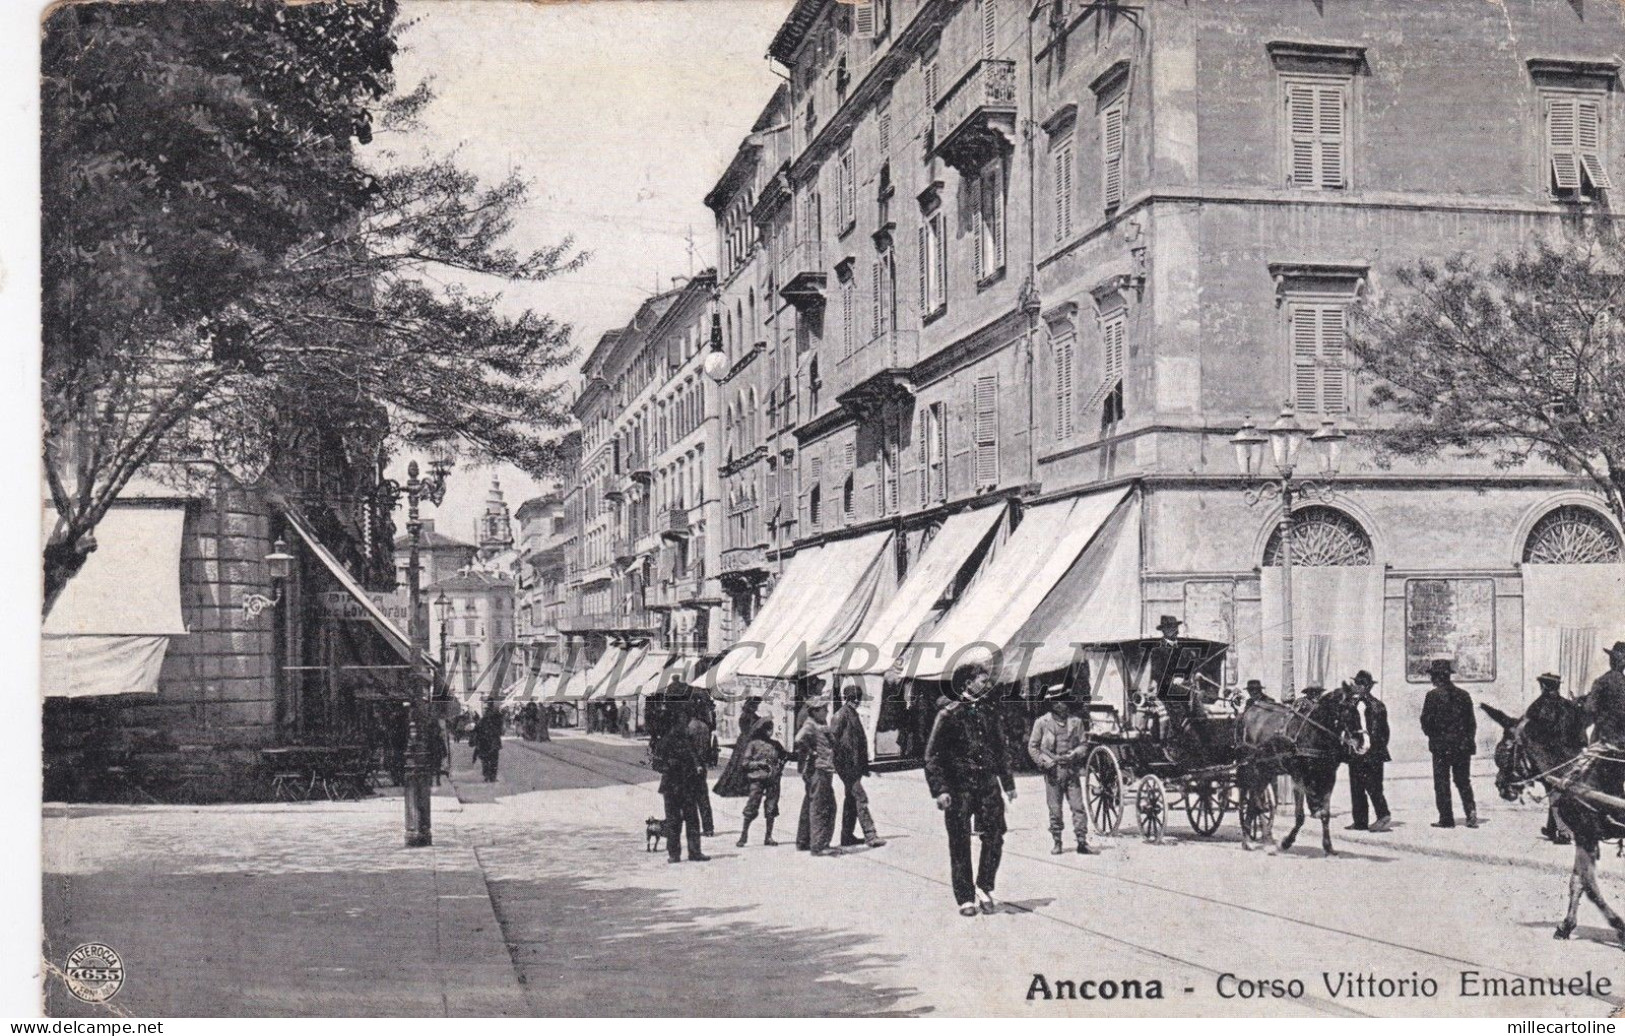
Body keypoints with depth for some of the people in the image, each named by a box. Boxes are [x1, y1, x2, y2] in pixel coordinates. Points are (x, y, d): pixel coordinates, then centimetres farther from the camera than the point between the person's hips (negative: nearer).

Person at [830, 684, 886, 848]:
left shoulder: (854, 715, 18)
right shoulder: (841, 715, -10)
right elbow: (833, 738, -16)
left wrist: (864, 765, 20)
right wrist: (841, 761, -18)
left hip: (855, 765, 9)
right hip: (847, 765, -9)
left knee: (851, 799, 12)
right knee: (860, 797, -13)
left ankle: (847, 836, 19)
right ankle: (870, 835, -16)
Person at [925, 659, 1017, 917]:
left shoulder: (990, 710, 9)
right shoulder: (949, 714, -7)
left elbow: (1001, 749, 19)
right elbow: (932, 755, -8)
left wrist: (1008, 782, 17)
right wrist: (940, 789, -16)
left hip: (988, 783, 4)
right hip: (959, 787, -4)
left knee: (994, 838, -2)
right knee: (960, 845, 1)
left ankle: (984, 888, 17)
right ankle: (965, 898, 11)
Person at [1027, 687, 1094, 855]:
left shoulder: (1076, 722, 6)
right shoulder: (1042, 722, 0)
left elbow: (1084, 744, 9)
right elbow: (1032, 746, 4)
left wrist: (1075, 754, -10)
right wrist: (1044, 761, -9)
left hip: (1072, 770, 1)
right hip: (1053, 772, -1)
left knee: (1078, 807, -5)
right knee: (1055, 809, 2)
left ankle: (1082, 842, -1)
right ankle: (1057, 843, 13)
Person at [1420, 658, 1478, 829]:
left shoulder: (1433, 696, -9)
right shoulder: (1463, 695, 6)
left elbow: (1426, 722, -9)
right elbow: (1472, 723, 9)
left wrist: (1433, 736, 10)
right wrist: (1468, 740, 17)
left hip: (1441, 746, -4)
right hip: (1463, 746, 4)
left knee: (1442, 782, 3)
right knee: (1463, 781, 14)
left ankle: (1446, 818, 2)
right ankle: (1471, 811, 0)